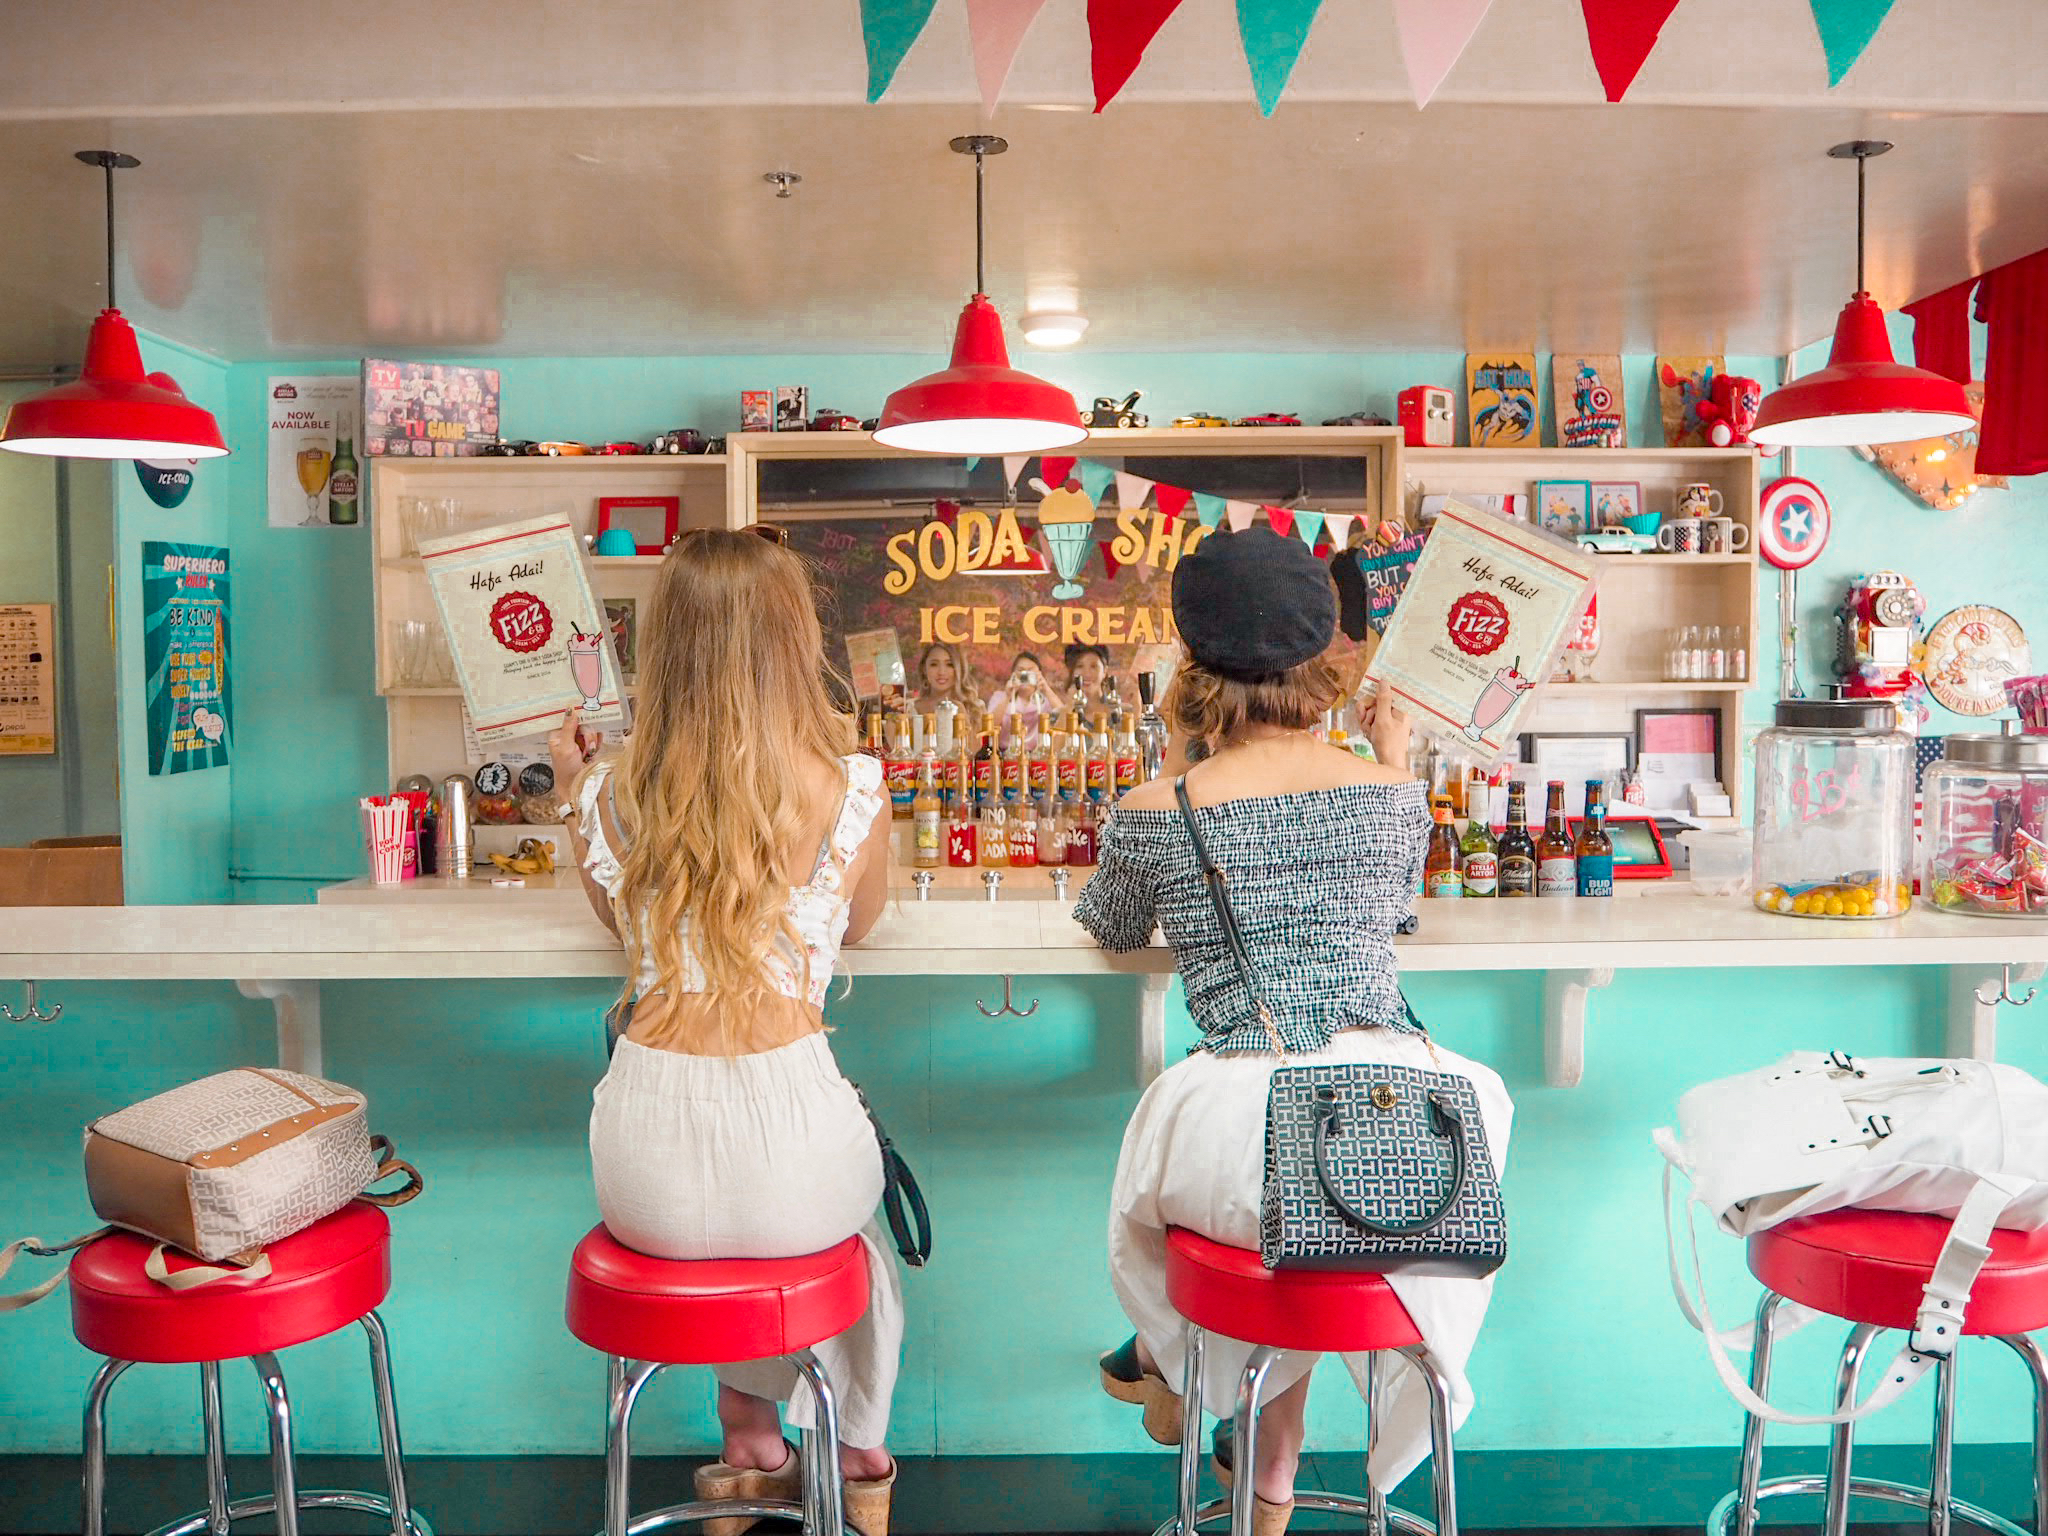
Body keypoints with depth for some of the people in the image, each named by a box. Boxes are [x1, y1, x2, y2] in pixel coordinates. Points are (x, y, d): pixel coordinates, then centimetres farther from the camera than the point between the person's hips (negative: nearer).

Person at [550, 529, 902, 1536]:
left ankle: (753, 1443, 47)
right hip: (784, 1147, -2)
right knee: (858, 1202, 36)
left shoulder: (613, 791, -1)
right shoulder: (848, 787, -8)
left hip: (645, 1184, 2)